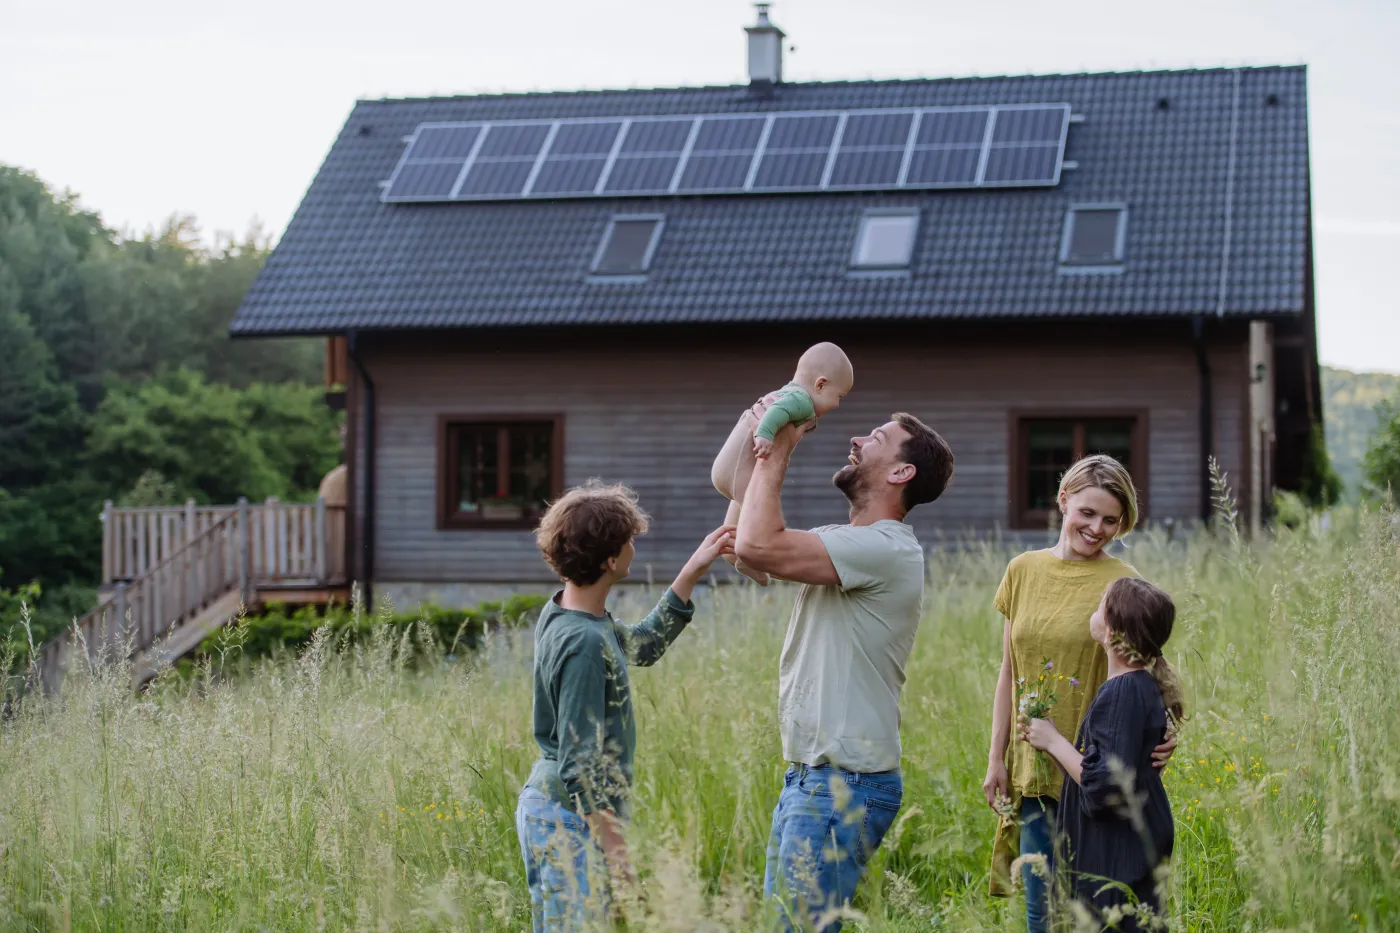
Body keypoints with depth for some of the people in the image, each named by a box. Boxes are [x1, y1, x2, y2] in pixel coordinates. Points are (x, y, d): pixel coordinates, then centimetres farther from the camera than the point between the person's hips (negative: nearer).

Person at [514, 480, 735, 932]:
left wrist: (693, 571, 16)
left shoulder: (562, 613, 4)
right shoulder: (584, 642, -24)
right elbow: (580, 760, -23)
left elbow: (641, 646, 20)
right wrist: (614, 845, -18)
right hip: (572, 822, -10)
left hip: (545, 804, 10)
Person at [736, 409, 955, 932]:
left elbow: (757, 546, -25)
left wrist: (775, 454, -11)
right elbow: (746, 538, 20)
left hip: (843, 785, -10)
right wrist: (763, 450, 12)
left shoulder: (885, 549, -17)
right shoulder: (848, 544, 15)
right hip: (808, 773, 10)